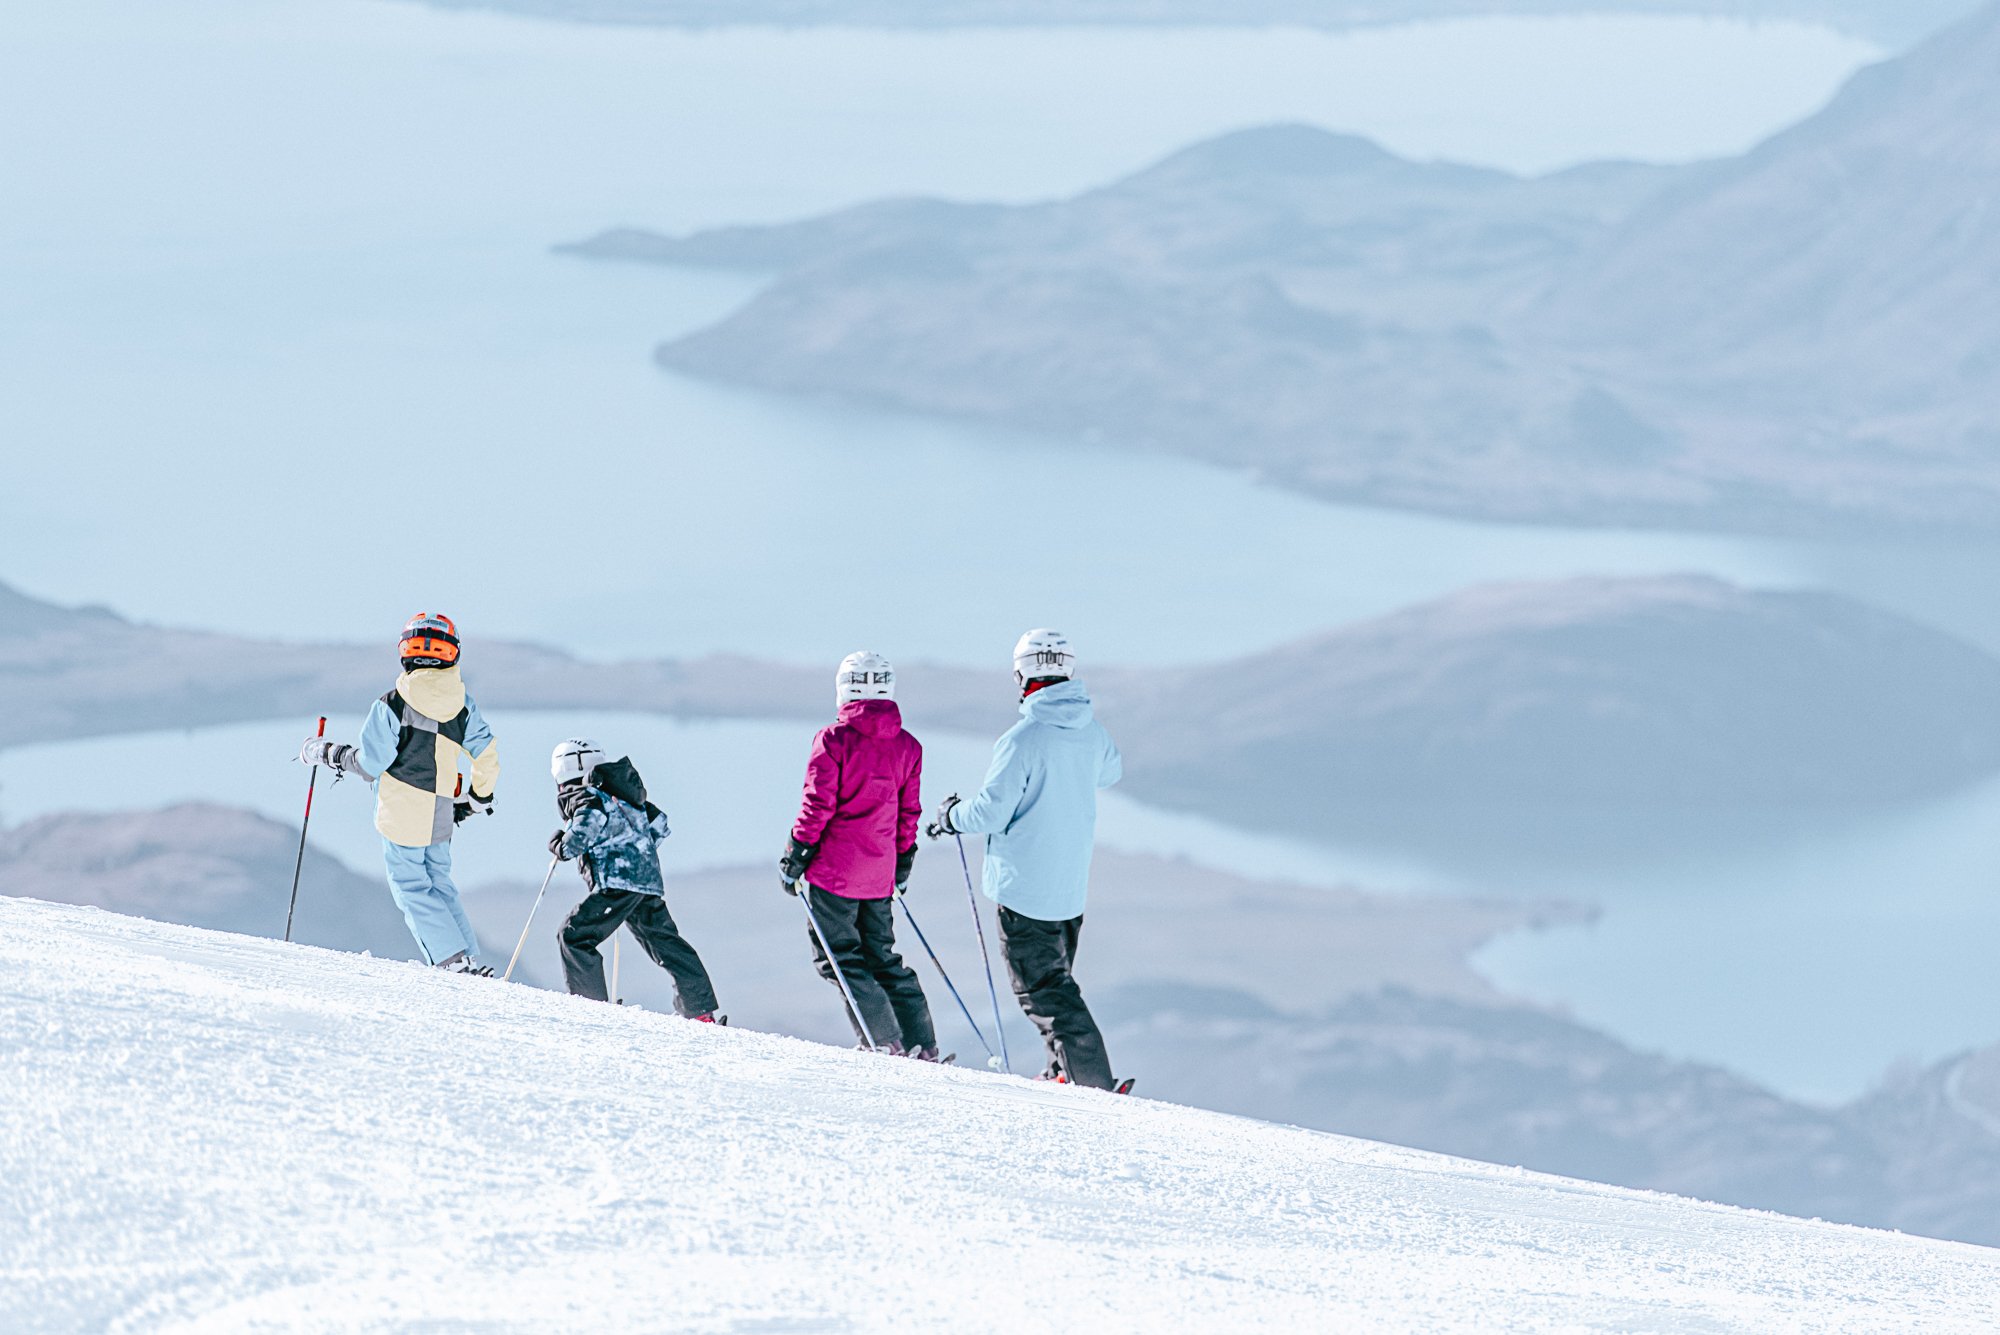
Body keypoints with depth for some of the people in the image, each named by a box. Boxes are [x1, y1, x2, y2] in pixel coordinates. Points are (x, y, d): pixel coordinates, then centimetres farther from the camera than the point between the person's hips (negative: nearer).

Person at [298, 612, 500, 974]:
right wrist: (479, 798, 24)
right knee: (440, 886, 19)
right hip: (441, 817, 5)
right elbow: (488, 756, 6)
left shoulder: (392, 706, -15)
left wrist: (325, 754, 3)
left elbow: (369, 765, -13)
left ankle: (454, 961, -6)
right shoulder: (461, 703, 0)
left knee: (411, 889, 4)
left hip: (401, 814, -5)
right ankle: (471, 960, 12)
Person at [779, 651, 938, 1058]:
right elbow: (909, 811, 12)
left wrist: (794, 856, -4)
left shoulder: (834, 740, -11)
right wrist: (903, 860, 24)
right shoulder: (907, 746, 6)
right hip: (880, 873, 6)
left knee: (838, 956, 2)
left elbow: (818, 805, -12)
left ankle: (886, 1043, -8)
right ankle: (922, 1046, 9)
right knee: (881, 956, 16)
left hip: (835, 868, -6)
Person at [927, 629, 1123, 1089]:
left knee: (1043, 987, -1)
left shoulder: (1023, 740, -21)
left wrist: (952, 817, 1)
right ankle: (1066, 1073, 26)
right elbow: (1110, 771, 25)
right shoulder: (1092, 733, 1)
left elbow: (990, 812, -20)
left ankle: (1092, 1081, -8)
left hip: (1025, 887, -7)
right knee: (1057, 979, 22)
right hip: (1073, 886, 7)